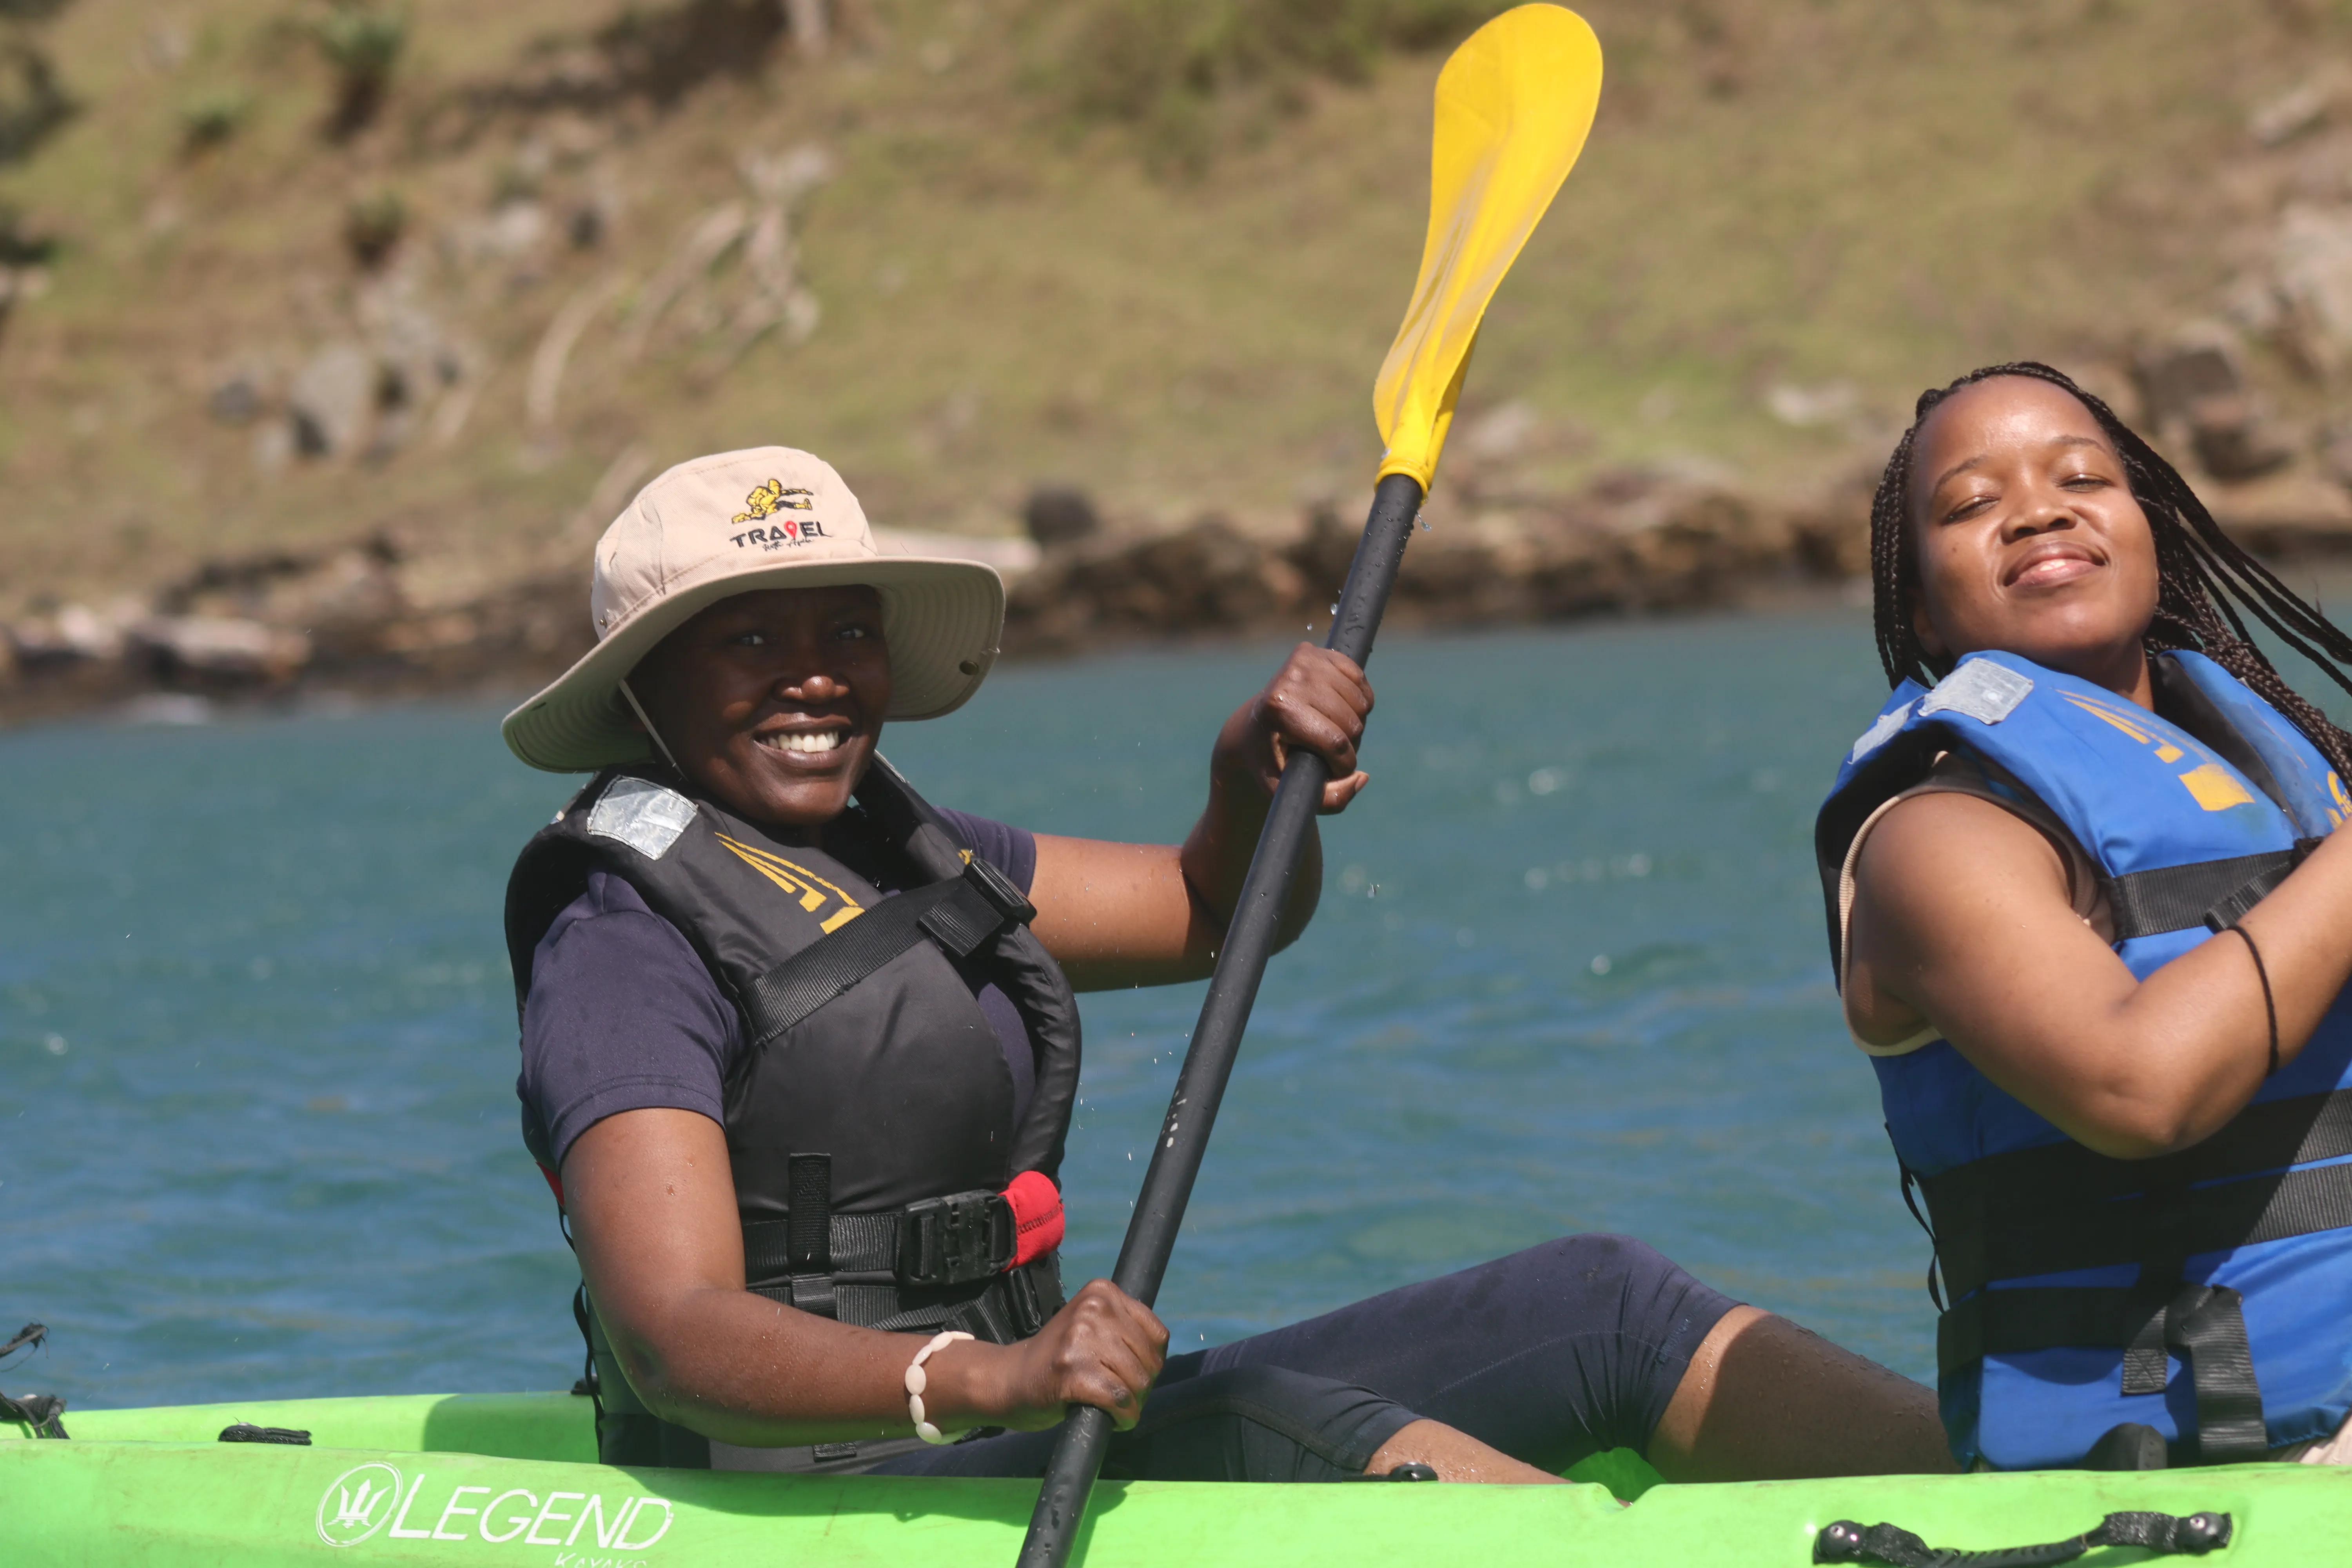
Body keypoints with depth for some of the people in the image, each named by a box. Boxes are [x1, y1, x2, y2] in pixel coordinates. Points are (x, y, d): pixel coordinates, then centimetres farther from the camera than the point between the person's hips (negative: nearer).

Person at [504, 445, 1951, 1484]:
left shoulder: (897, 856, 16)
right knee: (1285, 1424, -34)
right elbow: (671, 1337, -24)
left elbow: (1218, 913, 25)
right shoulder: (627, 936, -11)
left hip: (1022, 1420, 9)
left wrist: (1256, 774, 2)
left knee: (1598, 1304, -1)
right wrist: (982, 1381, -39)